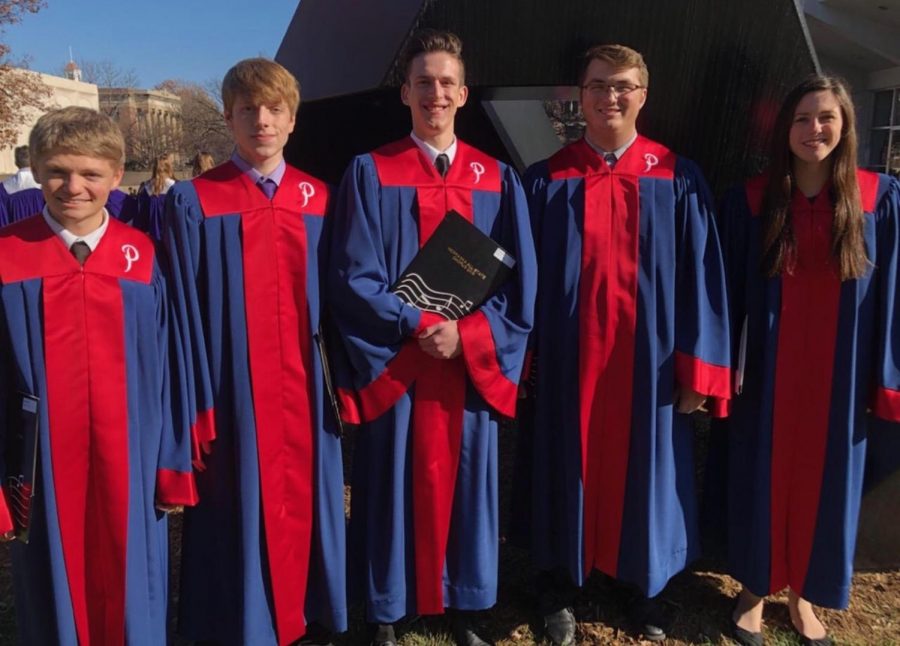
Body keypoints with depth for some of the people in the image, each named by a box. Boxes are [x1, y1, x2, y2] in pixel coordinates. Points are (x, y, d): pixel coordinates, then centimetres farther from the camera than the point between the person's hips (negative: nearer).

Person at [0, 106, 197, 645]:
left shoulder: (143, 257, -2)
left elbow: (166, 368, 0)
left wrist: (175, 463, 0)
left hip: (129, 463, 0)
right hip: (43, 468, 0)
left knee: (132, 599, 14)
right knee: (56, 598, 16)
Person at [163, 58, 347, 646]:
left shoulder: (319, 200, 5)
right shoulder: (193, 203, -4)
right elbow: (186, 315, -5)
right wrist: (200, 409, -7)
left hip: (305, 395, 3)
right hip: (235, 397, -3)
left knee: (304, 507, 14)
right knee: (243, 515, 7)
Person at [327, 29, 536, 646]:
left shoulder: (498, 180, 6)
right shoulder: (371, 174, -1)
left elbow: (519, 282, 1)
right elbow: (353, 278, -7)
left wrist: (468, 336, -13)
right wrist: (418, 327, -17)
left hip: (474, 367, 2)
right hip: (397, 368, -2)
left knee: (466, 486, 12)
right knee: (395, 489, 6)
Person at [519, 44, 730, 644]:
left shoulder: (678, 179, 0)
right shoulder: (547, 180, 1)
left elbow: (701, 275, -2)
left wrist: (699, 366, -6)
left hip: (649, 359, 0)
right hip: (570, 358, 0)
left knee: (645, 468, 12)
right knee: (570, 467, 11)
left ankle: (646, 585, 35)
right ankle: (560, 588, 30)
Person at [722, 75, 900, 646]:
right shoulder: (750, 201, -3)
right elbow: (731, 290, -1)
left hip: (838, 373, 1)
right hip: (768, 370, 0)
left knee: (825, 480, 13)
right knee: (762, 478, 10)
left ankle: (803, 593, 34)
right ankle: (755, 589, 31)